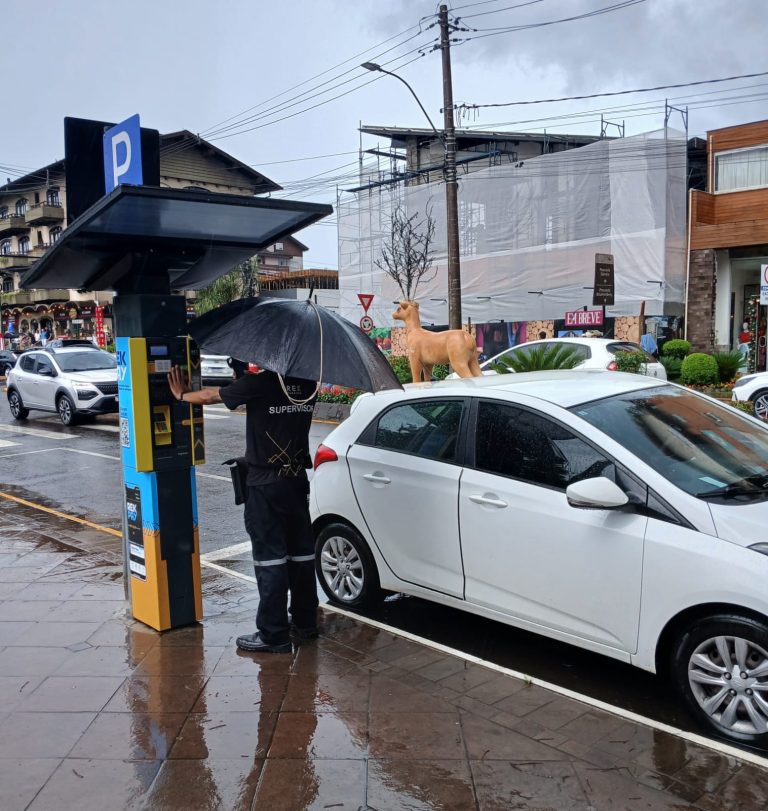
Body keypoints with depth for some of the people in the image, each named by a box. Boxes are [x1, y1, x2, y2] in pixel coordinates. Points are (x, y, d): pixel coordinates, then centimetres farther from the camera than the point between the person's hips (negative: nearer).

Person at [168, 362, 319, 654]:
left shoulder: (259, 383, -15)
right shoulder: (308, 385, 2)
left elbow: (210, 396, -1)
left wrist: (182, 394, 17)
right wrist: (244, 378, 15)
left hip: (266, 485, -6)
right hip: (298, 480, 6)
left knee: (270, 557, -1)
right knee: (301, 553, 14)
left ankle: (274, 635, 4)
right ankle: (305, 622, 25)